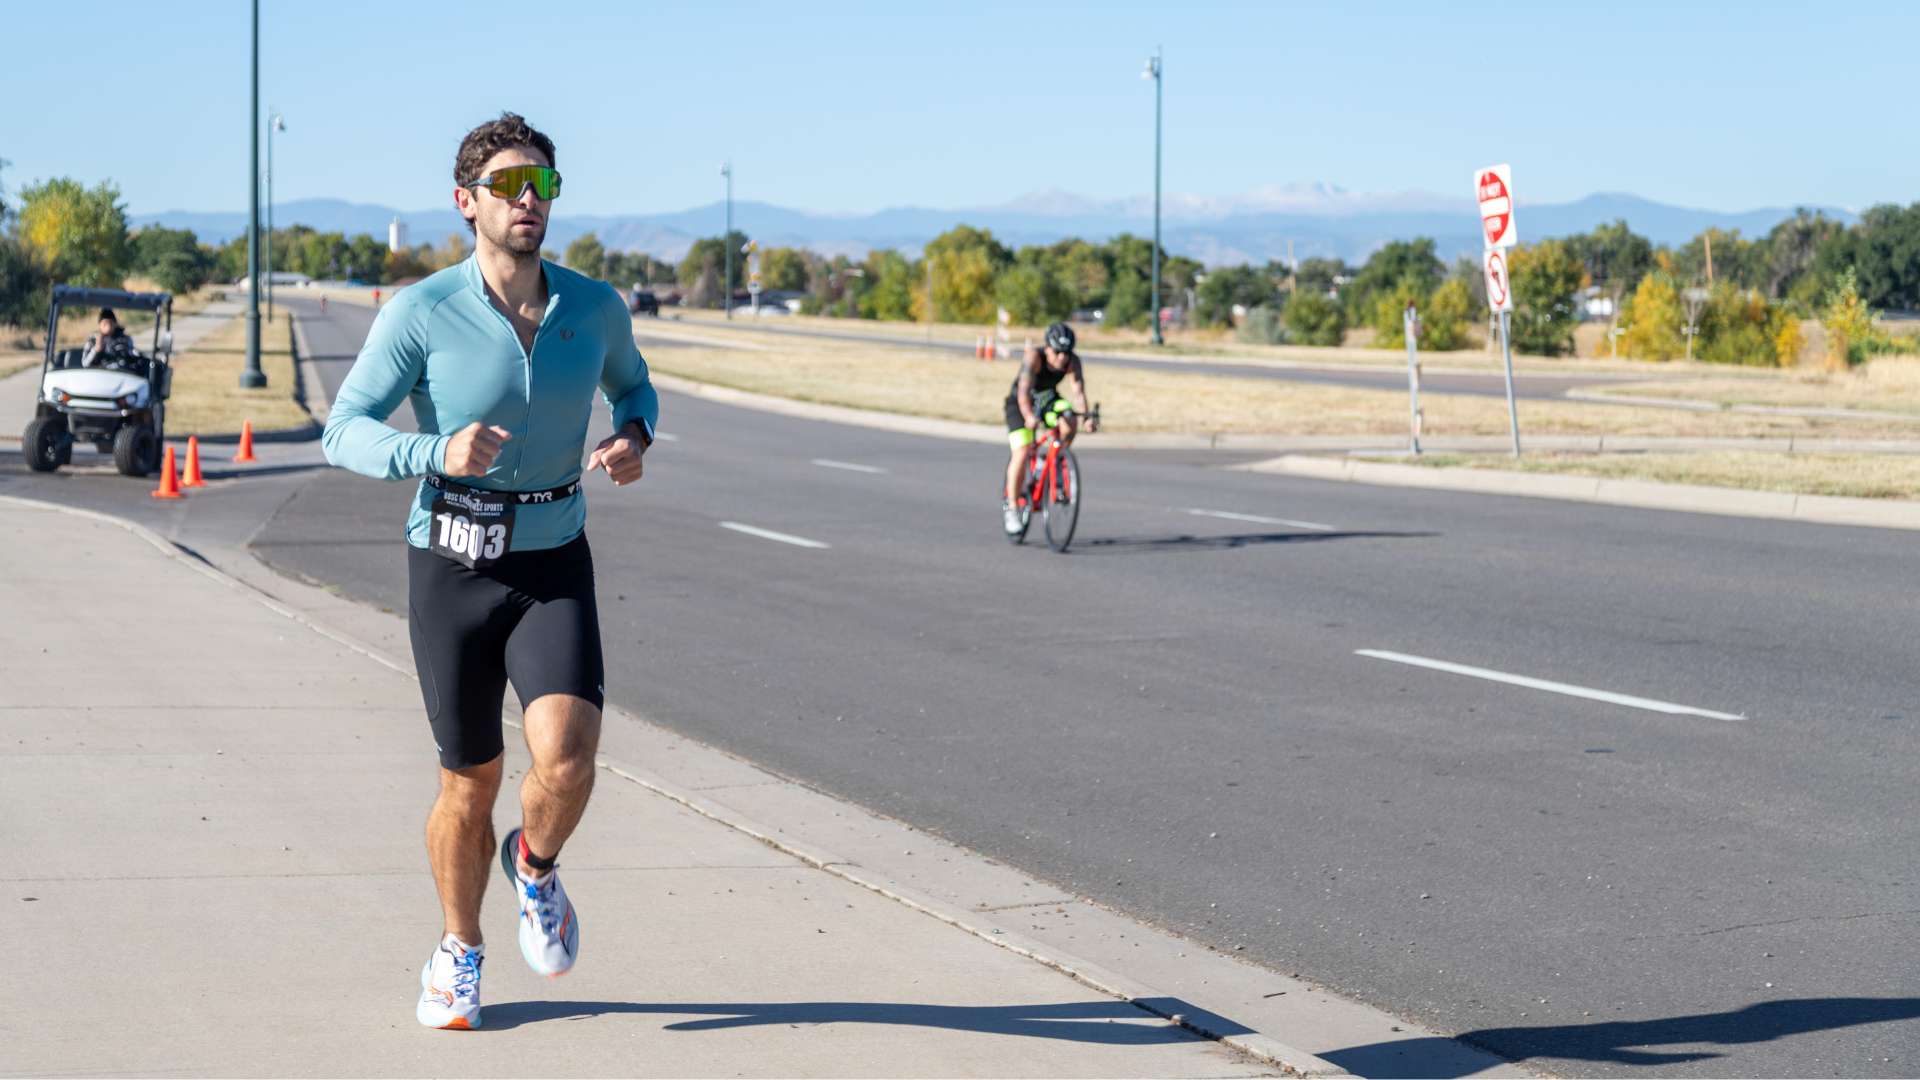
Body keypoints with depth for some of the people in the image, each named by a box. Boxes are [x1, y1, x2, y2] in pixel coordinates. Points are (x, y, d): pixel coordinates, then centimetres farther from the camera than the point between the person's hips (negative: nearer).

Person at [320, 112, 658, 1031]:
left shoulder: (595, 308, -3)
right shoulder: (421, 313, -12)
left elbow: (632, 383, 18)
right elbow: (345, 432, -12)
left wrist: (633, 439, -5)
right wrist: (437, 454, -31)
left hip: (554, 567, 1)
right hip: (451, 567, -1)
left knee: (566, 758, -21)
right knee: (470, 783, 8)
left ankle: (535, 866, 15)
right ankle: (459, 951, 35)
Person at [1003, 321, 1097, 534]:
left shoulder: (1072, 361, -22)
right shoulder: (1034, 357, -32)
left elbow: (1078, 390, -31)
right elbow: (1024, 390, -43)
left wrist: (1087, 417, -48)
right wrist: (1028, 416, -59)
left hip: (1048, 399, 4)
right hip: (1020, 403, -4)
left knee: (1070, 424, -28)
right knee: (1022, 454, -19)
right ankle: (1011, 508, -6)